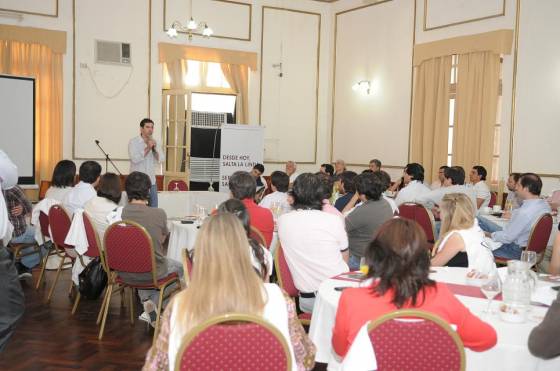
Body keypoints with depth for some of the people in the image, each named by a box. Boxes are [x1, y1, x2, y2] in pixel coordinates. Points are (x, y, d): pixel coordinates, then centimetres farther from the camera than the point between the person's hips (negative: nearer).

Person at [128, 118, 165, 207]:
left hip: (151, 181, 5)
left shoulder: (154, 142, 10)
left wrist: (155, 148, -15)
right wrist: (148, 148, -19)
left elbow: (162, 159, 1)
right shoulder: (133, 142, -4)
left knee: (154, 208, 6)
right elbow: (135, 159, -19)